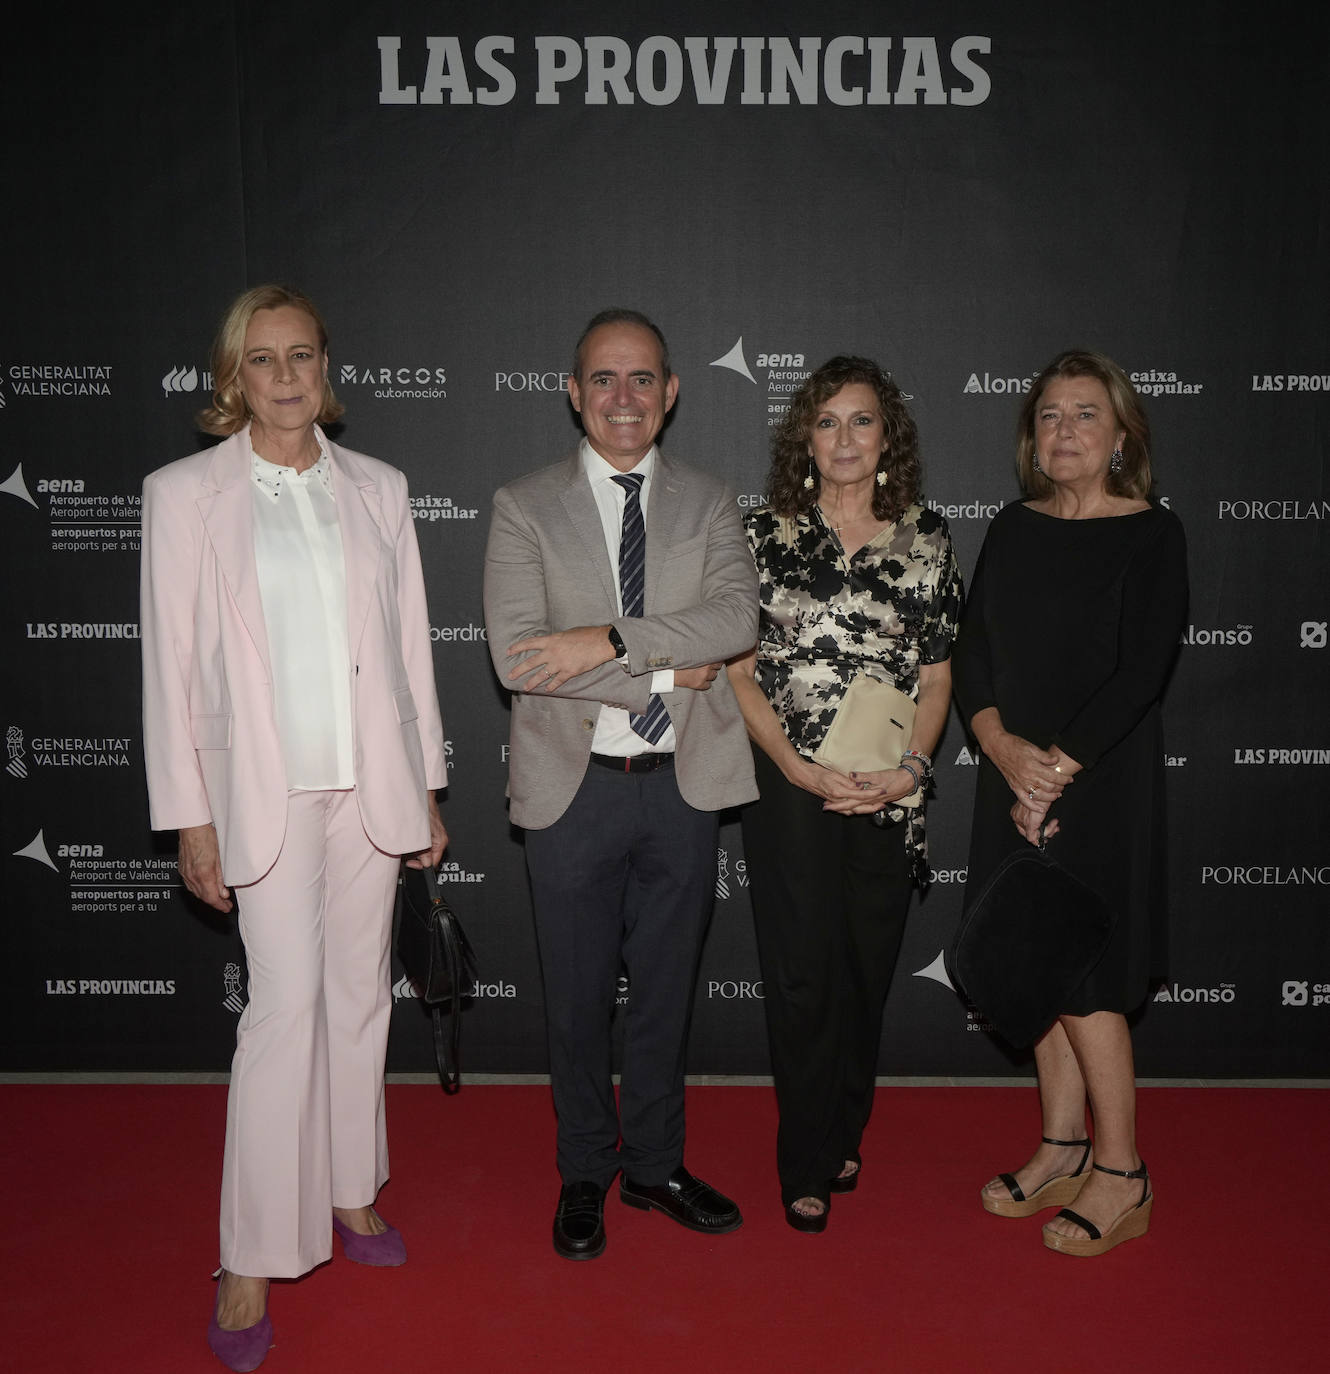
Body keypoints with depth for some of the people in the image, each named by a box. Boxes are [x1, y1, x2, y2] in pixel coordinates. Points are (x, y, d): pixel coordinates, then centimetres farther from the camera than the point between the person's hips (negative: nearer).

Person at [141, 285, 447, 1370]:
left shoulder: (377, 489, 7)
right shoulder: (185, 494, -1)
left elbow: (411, 643, 8)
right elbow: (171, 663, -2)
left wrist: (427, 786, 8)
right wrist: (189, 815, -5)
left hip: (371, 783, 4)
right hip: (265, 787, -3)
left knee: (360, 994, 12)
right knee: (286, 1004, -5)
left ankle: (347, 1190, 32)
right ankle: (253, 1257, 10)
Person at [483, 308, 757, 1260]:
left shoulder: (709, 504, 5)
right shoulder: (525, 507, -1)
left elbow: (739, 618, -13)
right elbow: (515, 654, -14)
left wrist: (606, 640, -23)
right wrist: (666, 675, -16)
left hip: (683, 786, 2)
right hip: (576, 787, -1)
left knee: (667, 988, 15)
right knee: (578, 996, 12)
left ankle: (656, 1164, 35)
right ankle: (586, 1174, 33)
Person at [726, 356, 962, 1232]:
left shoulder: (927, 538, 6)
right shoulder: (765, 533, 1)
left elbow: (937, 673, 7)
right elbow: (737, 668, -1)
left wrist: (910, 766, -9)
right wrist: (799, 766, -12)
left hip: (889, 791, 2)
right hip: (789, 788, -2)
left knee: (869, 966, 10)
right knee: (804, 971, 0)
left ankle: (844, 1135, 32)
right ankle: (808, 1166, 17)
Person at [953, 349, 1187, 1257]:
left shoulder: (1152, 535, -6)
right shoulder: (1014, 529, 9)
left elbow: (1142, 672, -14)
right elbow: (973, 655, 4)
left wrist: (1058, 769, -17)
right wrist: (1006, 750, -11)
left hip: (1103, 782, -5)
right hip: (1017, 778, 5)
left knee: (1084, 976, -2)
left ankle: (1121, 1177, 16)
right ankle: (1064, 1149, 27)